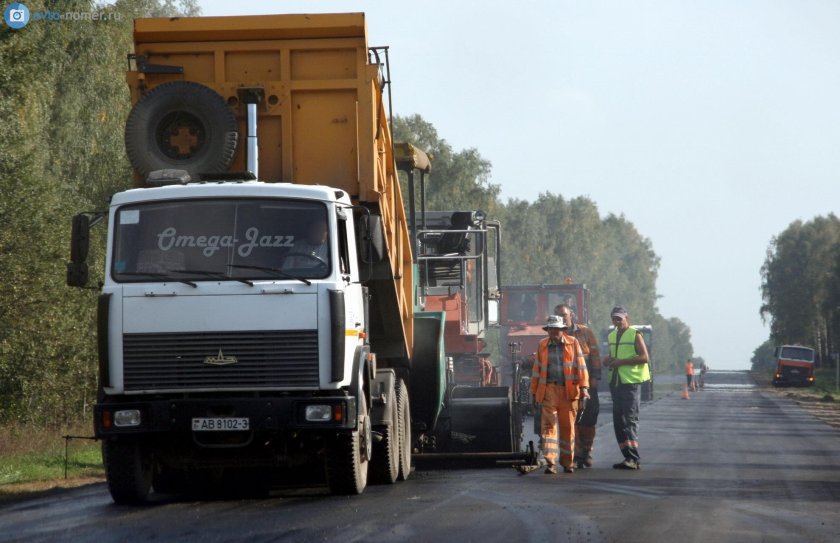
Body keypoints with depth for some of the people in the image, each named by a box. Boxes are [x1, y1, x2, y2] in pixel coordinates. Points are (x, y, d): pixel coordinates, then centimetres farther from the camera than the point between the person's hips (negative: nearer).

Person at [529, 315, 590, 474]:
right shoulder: (542, 345, 11)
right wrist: (534, 392, 11)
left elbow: (580, 365, 2)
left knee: (568, 427, 8)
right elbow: (536, 370, 14)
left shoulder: (572, 343, 7)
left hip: (568, 391, 0)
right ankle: (550, 463, -15)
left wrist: (584, 387, -7)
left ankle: (568, 462, 20)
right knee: (548, 425, -10)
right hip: (549, 390, 0)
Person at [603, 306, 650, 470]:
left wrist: (621, 361, -18)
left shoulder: (635, 335, -5)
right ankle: (628, 457, 13)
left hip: (631, 382, -8)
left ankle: (634, 459, -19)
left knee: (630, 420, -14)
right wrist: (609, 360, 6)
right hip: (615, 382, 8)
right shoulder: (611, 337, 17)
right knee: (618, 421, 7)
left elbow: (644, 357, -14)